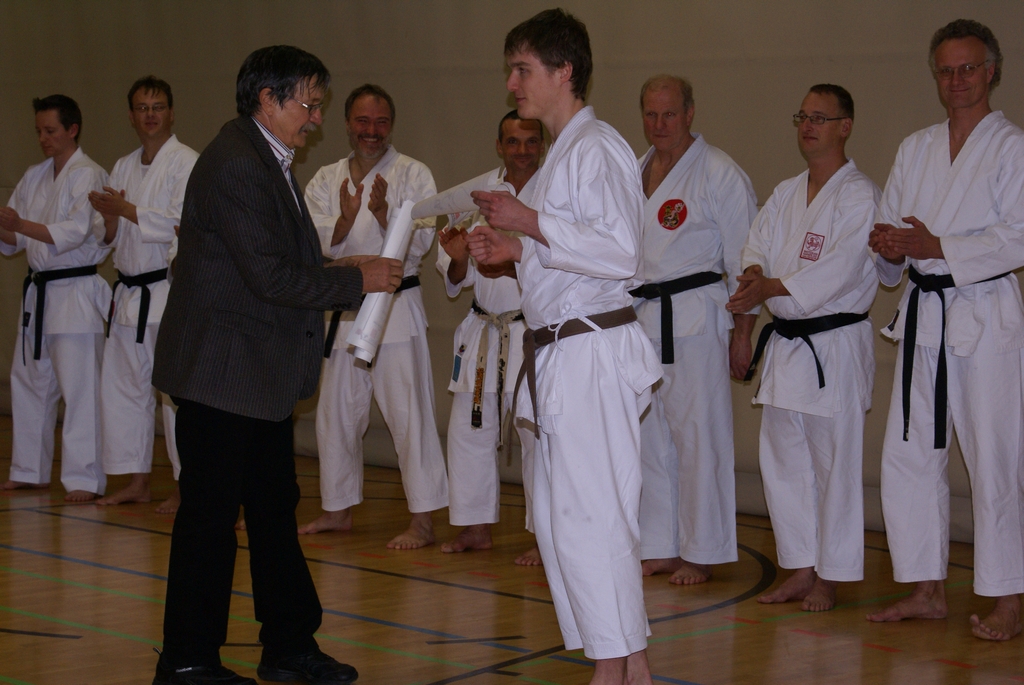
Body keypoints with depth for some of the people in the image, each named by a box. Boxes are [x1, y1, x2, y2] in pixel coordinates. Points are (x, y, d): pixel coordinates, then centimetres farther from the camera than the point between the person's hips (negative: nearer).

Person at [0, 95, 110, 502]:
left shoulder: (88, 176, -9)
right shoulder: (34, 178, 14)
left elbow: (75, 232, -22)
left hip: (76, 292, -8)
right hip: (39, 292, 8)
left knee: (79, 387, -9)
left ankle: (84, 479, -7)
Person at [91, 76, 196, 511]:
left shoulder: (186, 163, -7)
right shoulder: (123, 168, 16)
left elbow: (182, 225, -18)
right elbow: (112, 239, 18)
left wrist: (126, 209, -14)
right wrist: (110, 219, -5)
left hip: (171, 290, -8)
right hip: (130, 291, 8)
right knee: (121, 385, 10)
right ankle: (138, 482, 19)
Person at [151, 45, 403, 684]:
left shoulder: (269, 162, 15)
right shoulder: (233, 164, -18)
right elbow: (267, 274, -23)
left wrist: (347, 274, 3)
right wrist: (356, 280, -15)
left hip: (262, 375, 11)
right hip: (221, 372, -10)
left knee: (275, 510, 15)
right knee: (210, 517, -2)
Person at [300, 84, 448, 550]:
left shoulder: (414, 175, -3)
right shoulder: (326, 180, 8)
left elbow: (417, 244, -11)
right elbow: (320, 244, -4)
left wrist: (384, 213, -26)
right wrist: (346, 219, -23)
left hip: (397, 309, -5)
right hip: (343, 310, 5)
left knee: (409, 414, -8)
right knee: (336, 414, 14)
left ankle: (422, 520, -3)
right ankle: (338, 509, 29)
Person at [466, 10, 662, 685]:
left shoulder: (597, 149, -13)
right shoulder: (565, 151, 19)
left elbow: (620, 253, -22)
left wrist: (532, 223, -21)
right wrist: (516, 250, 12)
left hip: (593, 353, -11)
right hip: (562, 355, 11)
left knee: (590, 516, -9)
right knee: (558, 517, 12)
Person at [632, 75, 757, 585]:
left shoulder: (720, 174, -7)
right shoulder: (634, 172, 14)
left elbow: (743, 259, -7)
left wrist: (743, 332, -10)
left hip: (695, 321, -7)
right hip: (639, 320, 7)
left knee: (698, 436, -4)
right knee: (648, 437, 10)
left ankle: (701, 553, 5)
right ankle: (659, 548, 20)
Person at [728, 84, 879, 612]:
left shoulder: (859, 196, -9)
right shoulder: (785, 195, 15)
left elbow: (841, 267, -20)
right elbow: (758, 246, 9)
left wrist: (771, 288, -26)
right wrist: (755, 273, -16)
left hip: (835, 345, -8)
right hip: (785, 344, 8)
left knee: (834, 464, -3)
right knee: (783, 462, 11)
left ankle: (829, 579, 5)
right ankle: (801, 571, 21)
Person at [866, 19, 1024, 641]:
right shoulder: (915, 150, 16)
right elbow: (890, 225, 15)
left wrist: (937, 247, -19)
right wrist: (889, 246, -8)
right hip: (923, 316, 6)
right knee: (909, 456, 7)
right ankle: (928, 590, 18)